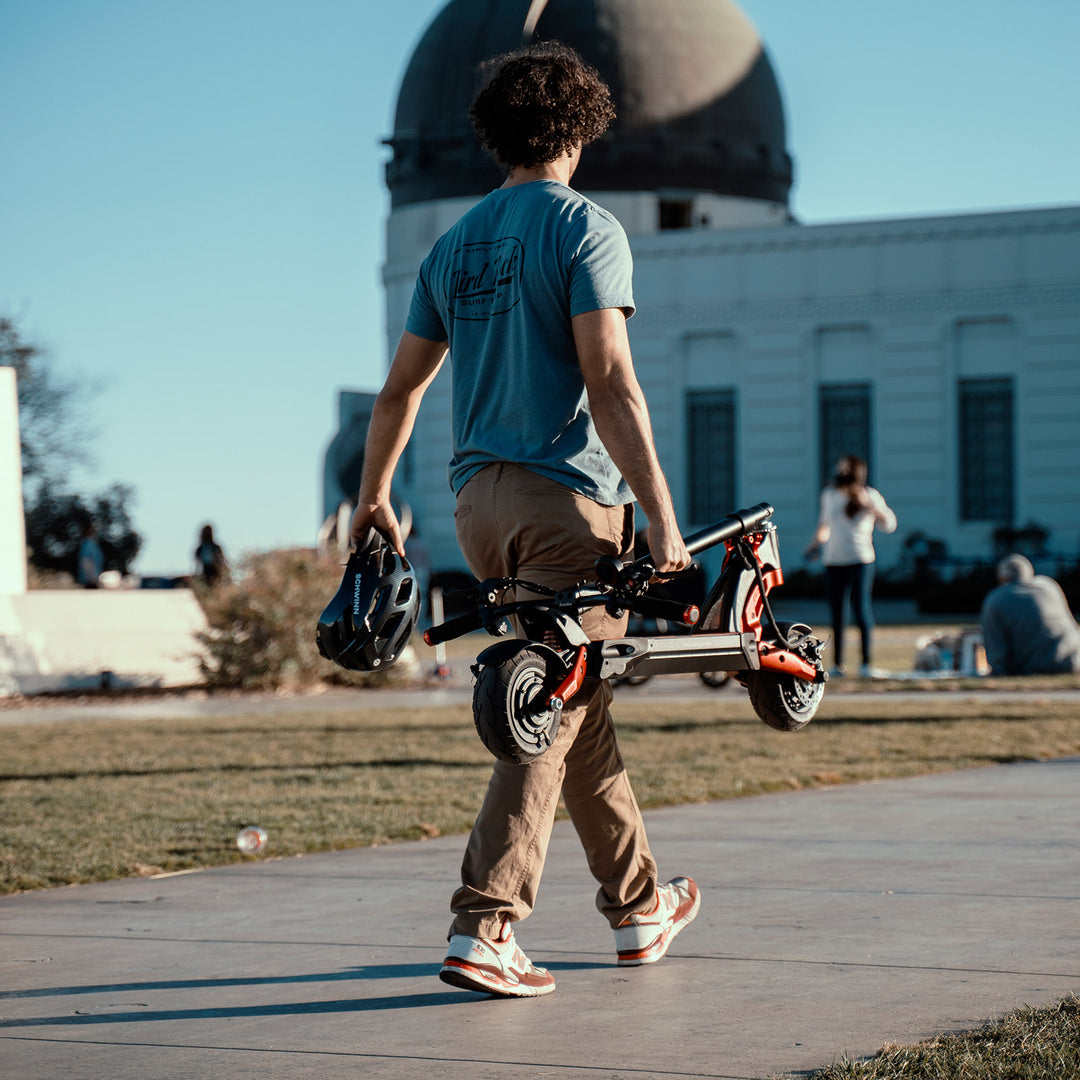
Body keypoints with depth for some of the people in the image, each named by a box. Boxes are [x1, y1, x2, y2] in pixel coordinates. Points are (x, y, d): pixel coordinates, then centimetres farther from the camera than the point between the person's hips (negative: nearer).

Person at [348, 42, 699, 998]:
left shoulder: (455, 244, 13)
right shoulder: (584, 228, -7)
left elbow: (401, 386, 16)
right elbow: (609, 381, -17)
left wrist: (374, 498, 29)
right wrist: (662, 521, -19)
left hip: (480, 500, 7)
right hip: (568, 497, -7)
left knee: (580, 701, 17)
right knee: (554, 712, -6)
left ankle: (639, 908, 27)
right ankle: (484, 928, -15)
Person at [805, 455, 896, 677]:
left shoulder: (869, 496, 2)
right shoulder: (829, 495, 14)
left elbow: (889, 525, -4)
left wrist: (869, 505, -17)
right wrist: (815, 544, 16)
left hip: (860, 560, -4)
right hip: (833, 561, 4)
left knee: (860, 609, -11)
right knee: (836, 613, 3)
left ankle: (867, 663, -7)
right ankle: (837, 663, 8)